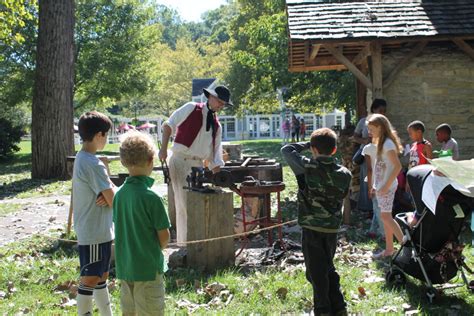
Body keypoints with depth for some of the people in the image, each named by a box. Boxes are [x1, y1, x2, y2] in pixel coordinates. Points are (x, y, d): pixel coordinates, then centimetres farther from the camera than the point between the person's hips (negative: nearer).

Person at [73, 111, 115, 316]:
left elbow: (109, 191, 10)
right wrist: (112, 194, 0)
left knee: (102, 276, 18)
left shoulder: (81, 159, 9)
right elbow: (114, 201, -21)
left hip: (99, 231, 10)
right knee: (90, 280, -1)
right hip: (95, 233, -10)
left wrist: (109, 193, -12)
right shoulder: (94, 164, -21)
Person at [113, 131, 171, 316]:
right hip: (148, 267, -6)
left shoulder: (119, 194, 0)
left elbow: (120, 228, 9)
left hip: (124, 266, 6)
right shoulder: (150, 197, -18)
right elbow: (165, 236, -13)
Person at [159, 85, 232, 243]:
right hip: (181, 161, -6)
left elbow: (215, 153, 14)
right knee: (185, 204, -9)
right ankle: (183, 243, 0)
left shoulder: (217, 126, 15)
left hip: (198, 164, 6)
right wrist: (164, 148, -13)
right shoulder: (191, 108, -1)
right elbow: (168, 125, -2)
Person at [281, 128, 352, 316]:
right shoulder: (345, 174, -2)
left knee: (317, 272, 6)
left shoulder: (307, 167, -14)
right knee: (328, 268, 21)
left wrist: (306, 144, 8)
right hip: (333, 229, 5)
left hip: (312, 229, -5)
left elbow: (286, 150, -1)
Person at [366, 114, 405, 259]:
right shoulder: (381, 142, 12)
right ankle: (389, 249, 19)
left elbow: (397, 166, -22)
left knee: (386, 216, -6)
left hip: (387, 186, -9)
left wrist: (386, 186, -21)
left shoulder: (388, 144, -17)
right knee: (385, 216, 12)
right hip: (380, 185, 9)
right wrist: (374, 185, 14)